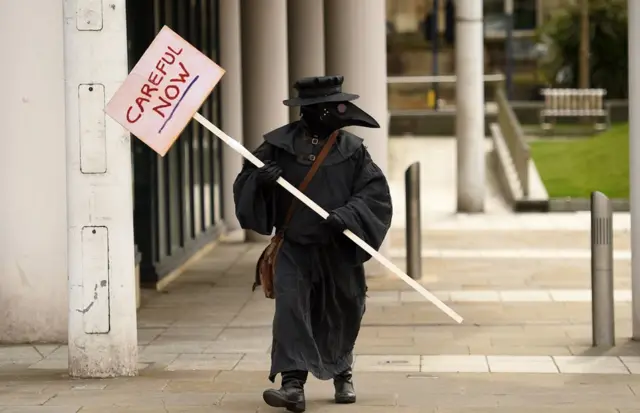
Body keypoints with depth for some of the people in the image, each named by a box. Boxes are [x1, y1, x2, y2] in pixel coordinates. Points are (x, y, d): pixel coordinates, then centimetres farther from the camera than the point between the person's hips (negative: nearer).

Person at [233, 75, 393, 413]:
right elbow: (245, 185, 3)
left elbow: (375, 192, -5)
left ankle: (342, 375, 37)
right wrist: (261, 180, -21)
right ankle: (293, 384, -22)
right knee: (290, 309, -18)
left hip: (339, 251, 2)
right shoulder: (279, 145, -1)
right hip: (294, 248, -1)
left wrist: (346, 216, -21)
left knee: (342, 315, 12)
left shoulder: (352, 149, 1)